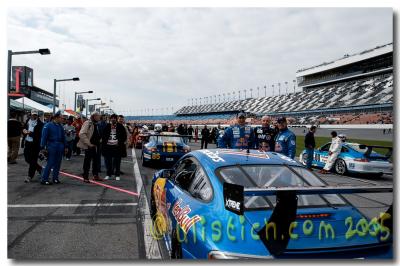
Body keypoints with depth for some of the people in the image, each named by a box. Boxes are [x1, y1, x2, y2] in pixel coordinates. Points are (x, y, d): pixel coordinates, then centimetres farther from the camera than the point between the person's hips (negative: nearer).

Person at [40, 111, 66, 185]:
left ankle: (55, 178, 19)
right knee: (50, 163, -6)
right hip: (52, 146, -6)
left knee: (58, 164, 9)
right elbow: (44, 137, -8)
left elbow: (63, 137, 15)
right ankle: (44, 179, 2)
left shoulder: (60, 126, 11)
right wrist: (43, 147, -12)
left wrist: (65, 146, 13)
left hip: (60, 147, 6)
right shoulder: (48, 126, -6)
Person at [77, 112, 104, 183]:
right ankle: (85, 177, 9)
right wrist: (89, 143, -21)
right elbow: (82, 134, -21)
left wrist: (99, 140, 9)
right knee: (87, 161, 1)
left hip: (96, 146, 8)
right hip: (89, 146, -8)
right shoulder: (87, 123, -13)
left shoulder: (97, 124, 13)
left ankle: (96, 175, 24)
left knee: (96, 161, 13)